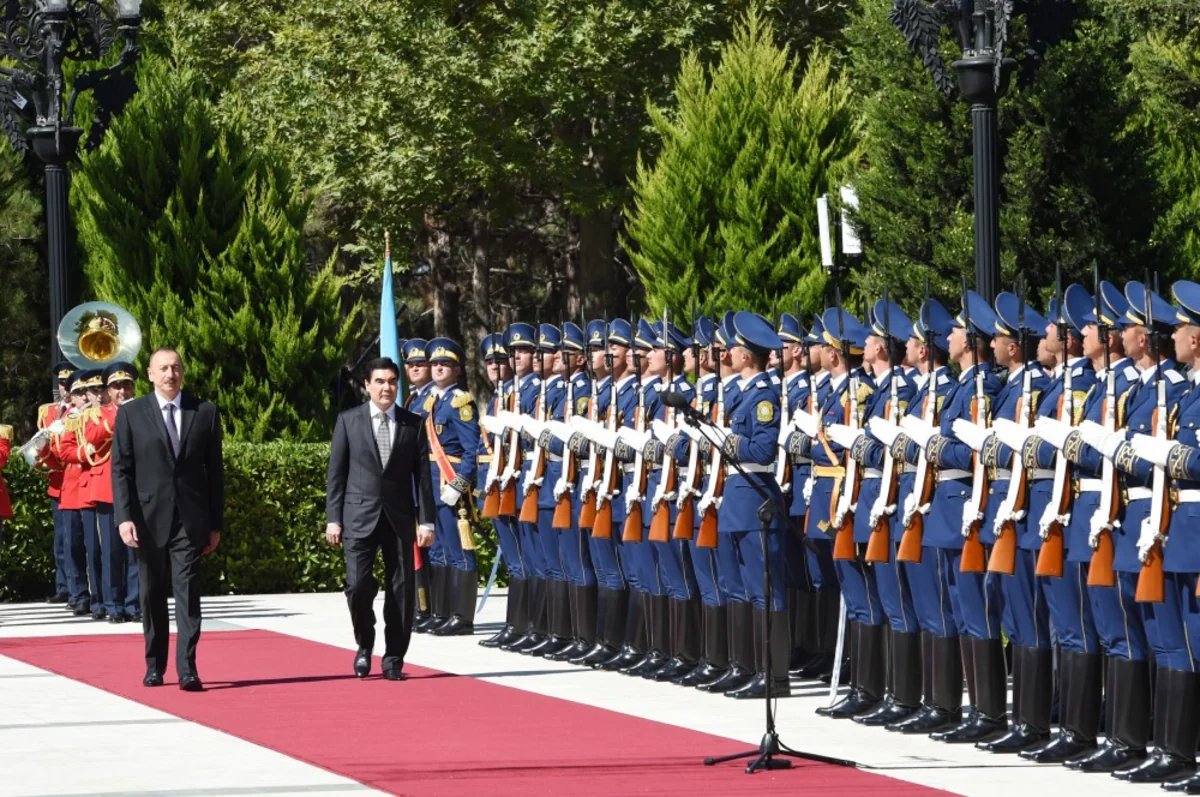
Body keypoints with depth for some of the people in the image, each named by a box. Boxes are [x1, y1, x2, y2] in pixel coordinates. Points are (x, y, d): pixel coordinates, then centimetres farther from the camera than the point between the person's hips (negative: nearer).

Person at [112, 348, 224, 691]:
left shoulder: (205, 413, 7)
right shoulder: (131, 414, 4)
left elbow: (214, 470, 8)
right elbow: (120, 470, 1)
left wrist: (215, 523, 5)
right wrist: (124, 517, -10)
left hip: (190, 520, 0)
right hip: (149, 519, 0)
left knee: (188, 592, -8)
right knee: (152, 595, 7)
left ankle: (187, 669, -11)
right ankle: (154, 666, 17)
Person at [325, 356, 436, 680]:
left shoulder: (413, 423, 6)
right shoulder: (348, 421, 5)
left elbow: (422, 474, 5)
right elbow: (336, 474, 5)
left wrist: (426, 521, -1)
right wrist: (333, 519, -1)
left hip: (399, 517, 1)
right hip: (360, 516, -1)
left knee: (401, 589, 0)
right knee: (358, 584, -11)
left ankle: (393, 660, 10)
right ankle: (365, 645, 14)